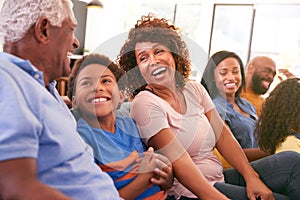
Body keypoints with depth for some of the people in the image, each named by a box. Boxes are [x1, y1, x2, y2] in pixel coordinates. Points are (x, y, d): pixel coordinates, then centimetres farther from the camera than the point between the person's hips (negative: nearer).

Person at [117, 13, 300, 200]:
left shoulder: (194, 90, 8)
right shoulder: (145, 104, -13)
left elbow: (223, 136, 3)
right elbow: (179, 162, -21)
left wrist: (251, 177, -9)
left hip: (219, 178, 7)